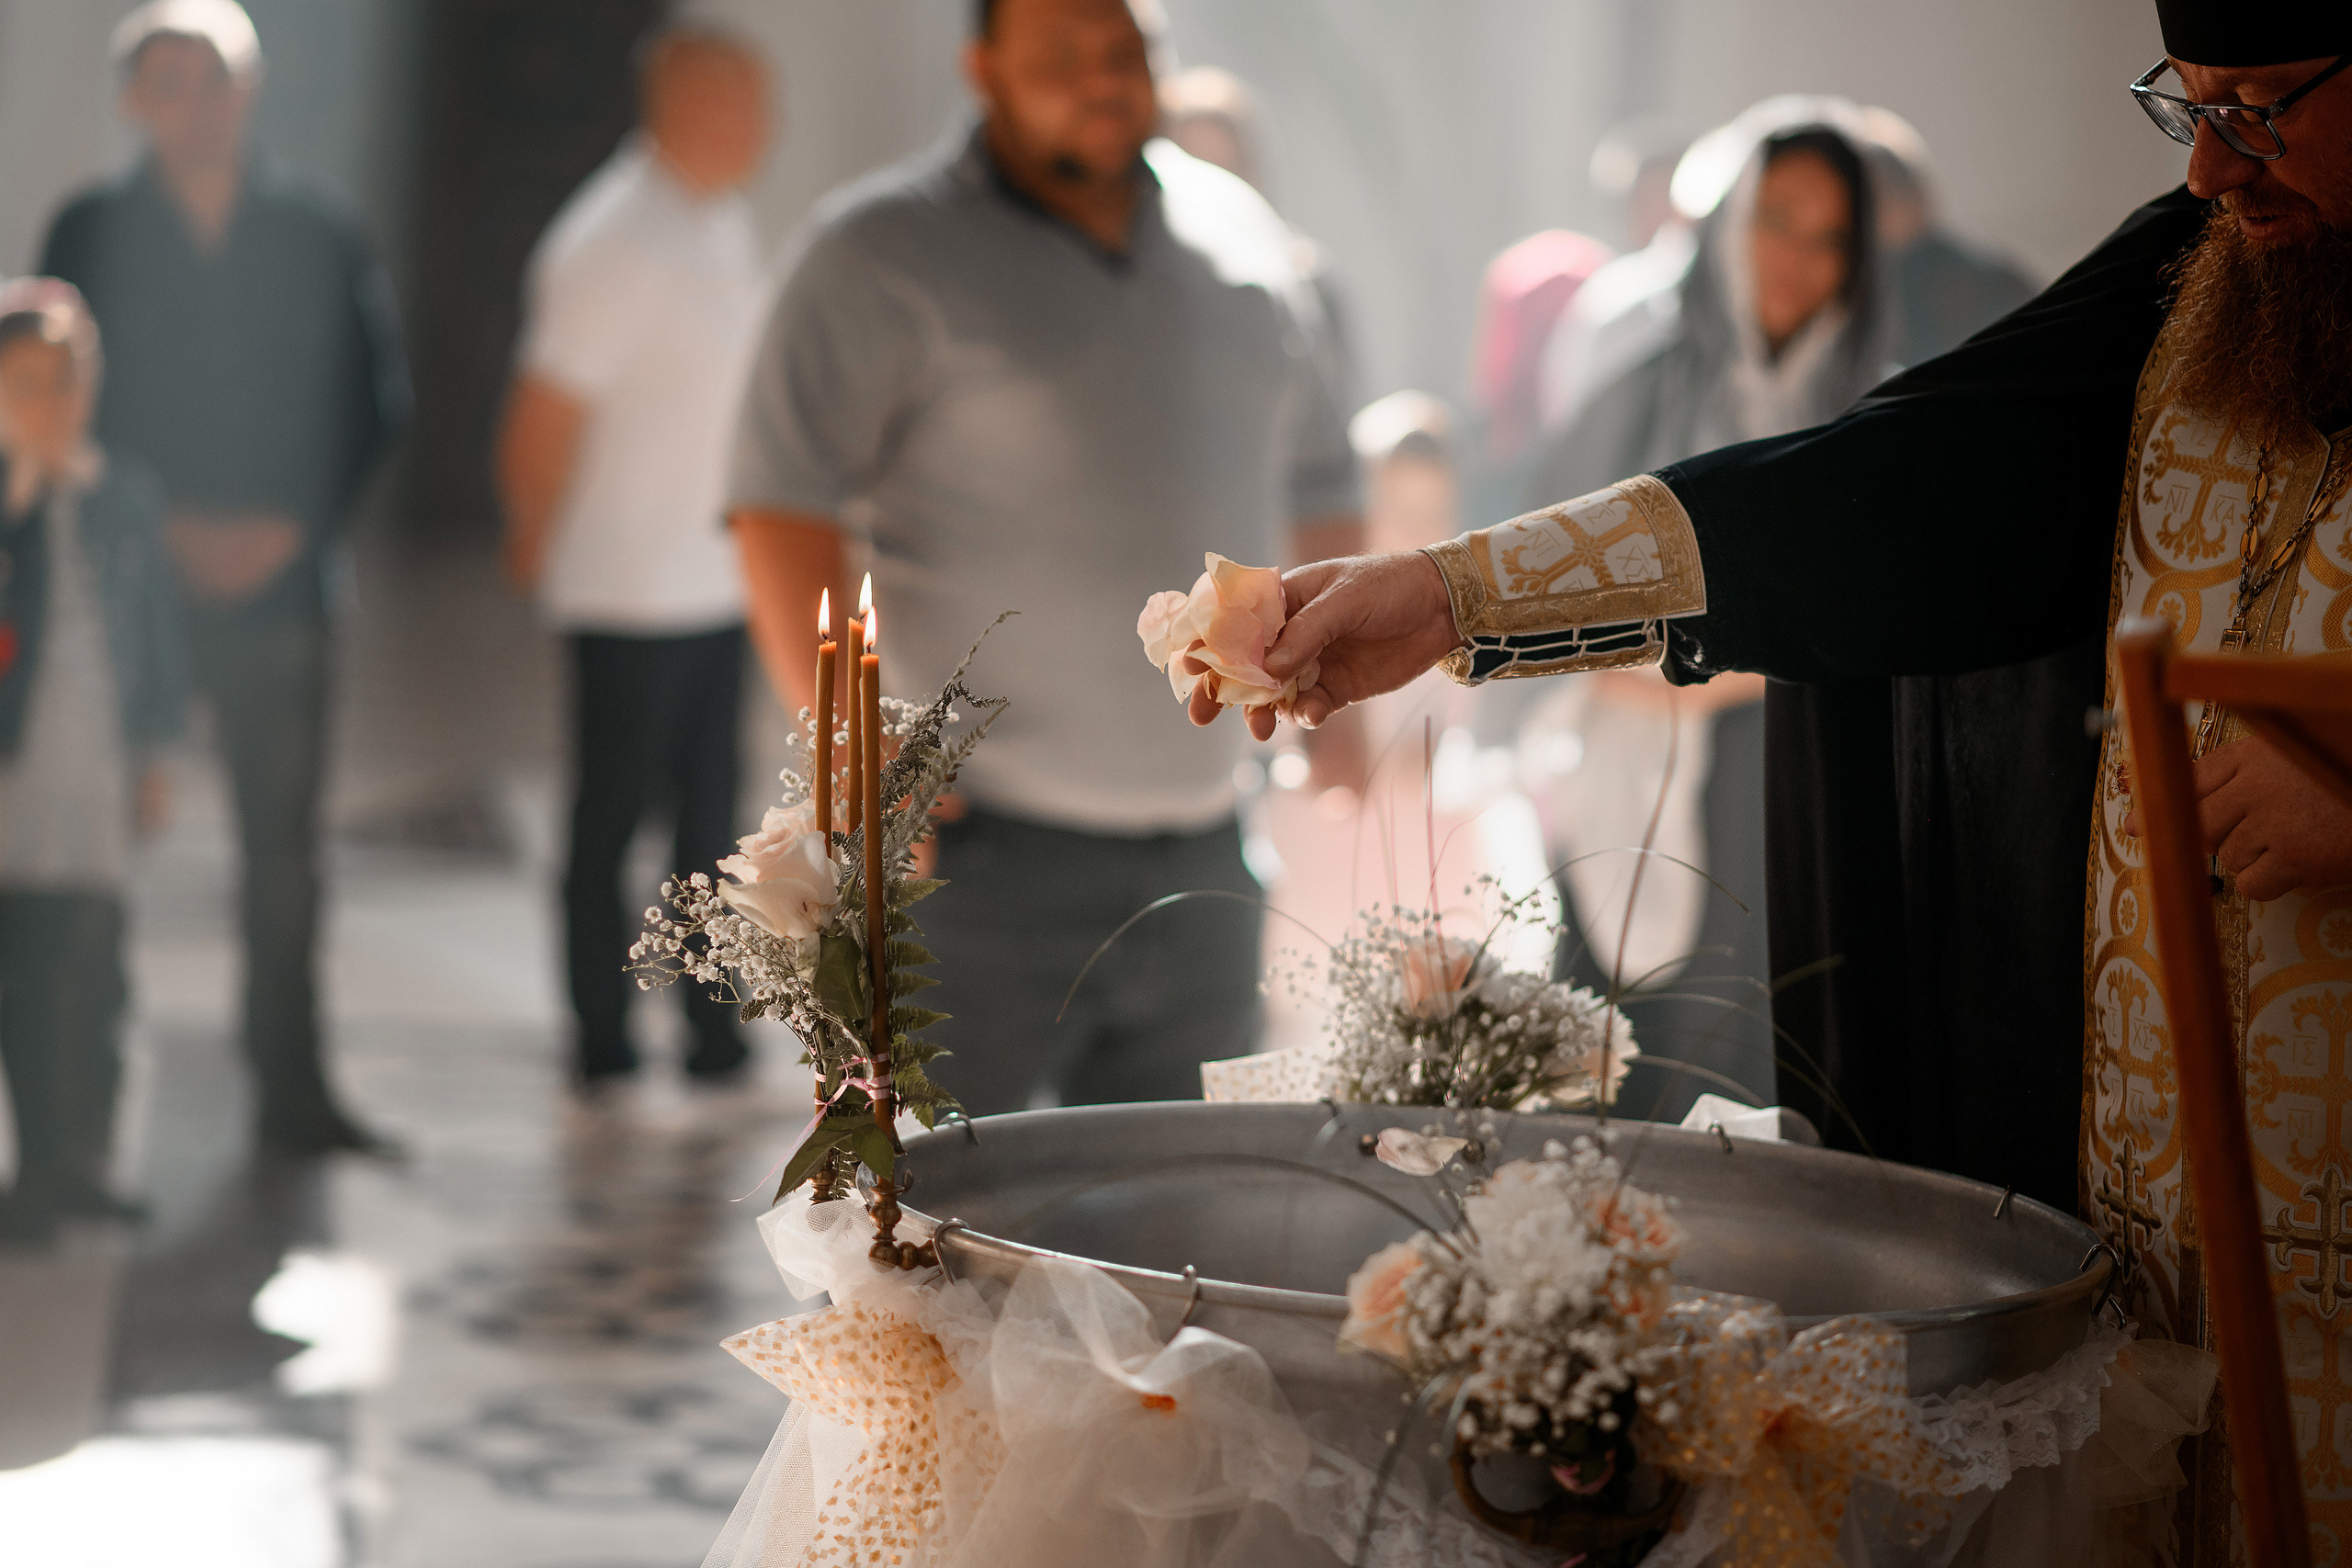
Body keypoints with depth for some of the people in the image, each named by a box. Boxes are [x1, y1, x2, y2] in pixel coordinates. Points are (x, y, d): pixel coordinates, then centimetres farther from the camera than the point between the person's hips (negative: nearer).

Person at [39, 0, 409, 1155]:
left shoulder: (318, 238, 6)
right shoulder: (91, 235, 4)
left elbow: (374, 403, 5)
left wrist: (288, 528, -6)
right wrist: (164, 528, -9)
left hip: (278, 574, 1)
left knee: (286, 841, 2)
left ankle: (292, 1089, 8)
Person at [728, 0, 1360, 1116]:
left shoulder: (1241, 236, 13)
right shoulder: (885, 254, -5)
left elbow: (1316, 491, 21)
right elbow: (781, 505, -12)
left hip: (1201, 862, 5)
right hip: (985, 852, -5)